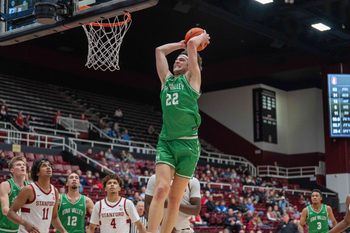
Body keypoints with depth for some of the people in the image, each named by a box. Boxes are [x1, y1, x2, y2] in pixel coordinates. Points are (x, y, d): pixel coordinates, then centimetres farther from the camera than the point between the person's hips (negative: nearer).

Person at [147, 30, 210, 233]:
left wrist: (202, 38, 18)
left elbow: (192, 45, 0)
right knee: (161, 189, -16)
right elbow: (160, 50, 27)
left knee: (175, 198, 0)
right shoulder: (167, 79, 19)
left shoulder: (192, 78, 7)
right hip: (165, 142, 3)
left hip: (187, 143, -3)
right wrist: (181, 44, 33)